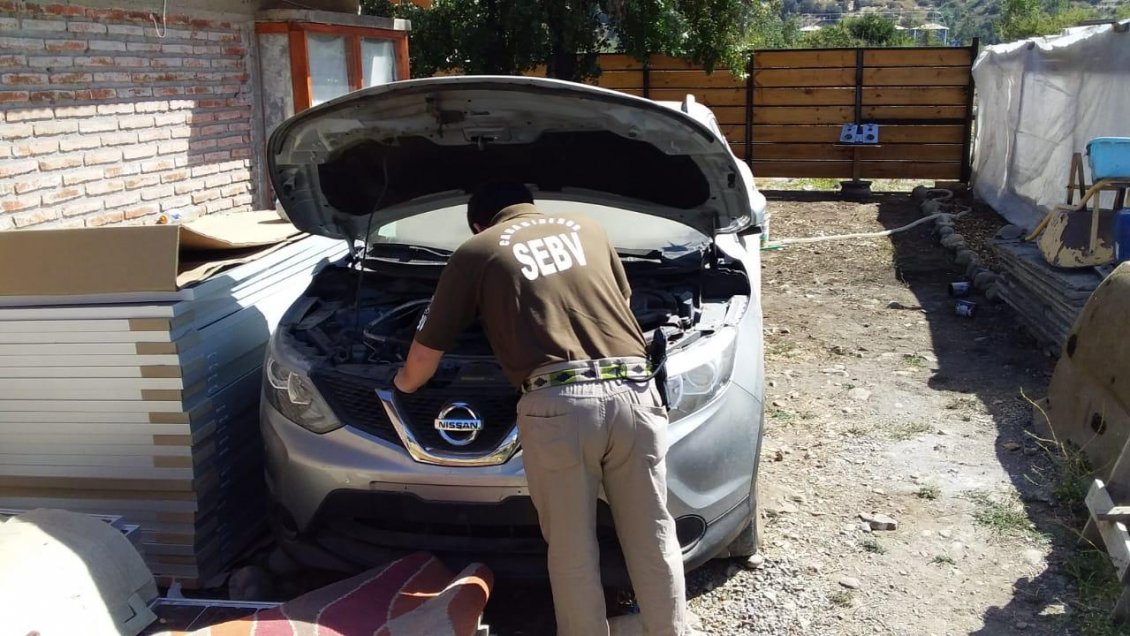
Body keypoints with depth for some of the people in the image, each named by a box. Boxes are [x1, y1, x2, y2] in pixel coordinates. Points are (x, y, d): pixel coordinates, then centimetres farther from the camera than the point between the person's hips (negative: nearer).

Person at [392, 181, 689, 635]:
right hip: (633, 393, 4)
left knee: (572, 549, 11)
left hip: (558, 405, -4)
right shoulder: (588, 229, 23)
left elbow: (428, 348, 18)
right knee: (652, 538, 15)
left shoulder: (475, 252, 13)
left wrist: (405, 383, 39)